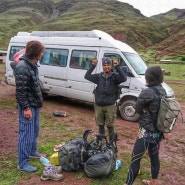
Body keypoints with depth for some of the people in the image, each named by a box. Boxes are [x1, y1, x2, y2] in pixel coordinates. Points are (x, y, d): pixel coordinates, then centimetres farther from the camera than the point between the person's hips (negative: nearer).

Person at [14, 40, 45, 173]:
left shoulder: (32, 64, 8)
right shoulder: (22, 67, -22)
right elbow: (20, 91, -22)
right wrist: (26, 108, -20)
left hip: (35, 104, 10)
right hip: (28, 106, -9)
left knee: (35, 131, 21)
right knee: (26, 133, -2)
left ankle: (32, 151, 40)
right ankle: (23, 163, 9)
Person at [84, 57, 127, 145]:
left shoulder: (115, 76, -4)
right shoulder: (99, 76, 5)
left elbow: (124, 78, -21)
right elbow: (87, 76, -1)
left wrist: (117, 67, -27)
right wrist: (93, 65, -9)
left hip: (110, 106, -3)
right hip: (99, 106, 3)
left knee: (110, 126, 3)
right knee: (100, 126, 15)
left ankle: (111, 144, 19)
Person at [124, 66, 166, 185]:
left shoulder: (147, 92, -20)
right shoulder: (163, 91, 5)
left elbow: (138, 109, -8)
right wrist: (147, 109, 1)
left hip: (147, 132, -8)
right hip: (158, 131, 8)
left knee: (135, 159, 0)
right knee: (154, 157, 21)